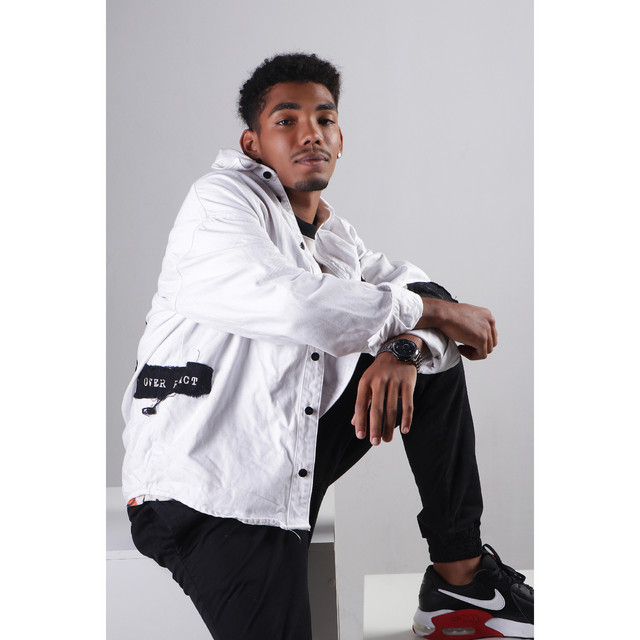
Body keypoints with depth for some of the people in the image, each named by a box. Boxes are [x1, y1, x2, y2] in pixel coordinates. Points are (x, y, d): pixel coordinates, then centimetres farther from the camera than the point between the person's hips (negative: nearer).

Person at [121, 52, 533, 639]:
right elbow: (287, 300, -26)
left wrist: (404, 346, -17)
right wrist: (430, 312, -17)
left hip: (296, 459, 8)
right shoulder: (221, 199, -8)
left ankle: (460, 575, 5)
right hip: (208, 490, -8)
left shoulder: (335, 235, 15)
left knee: (430, 345, 3)